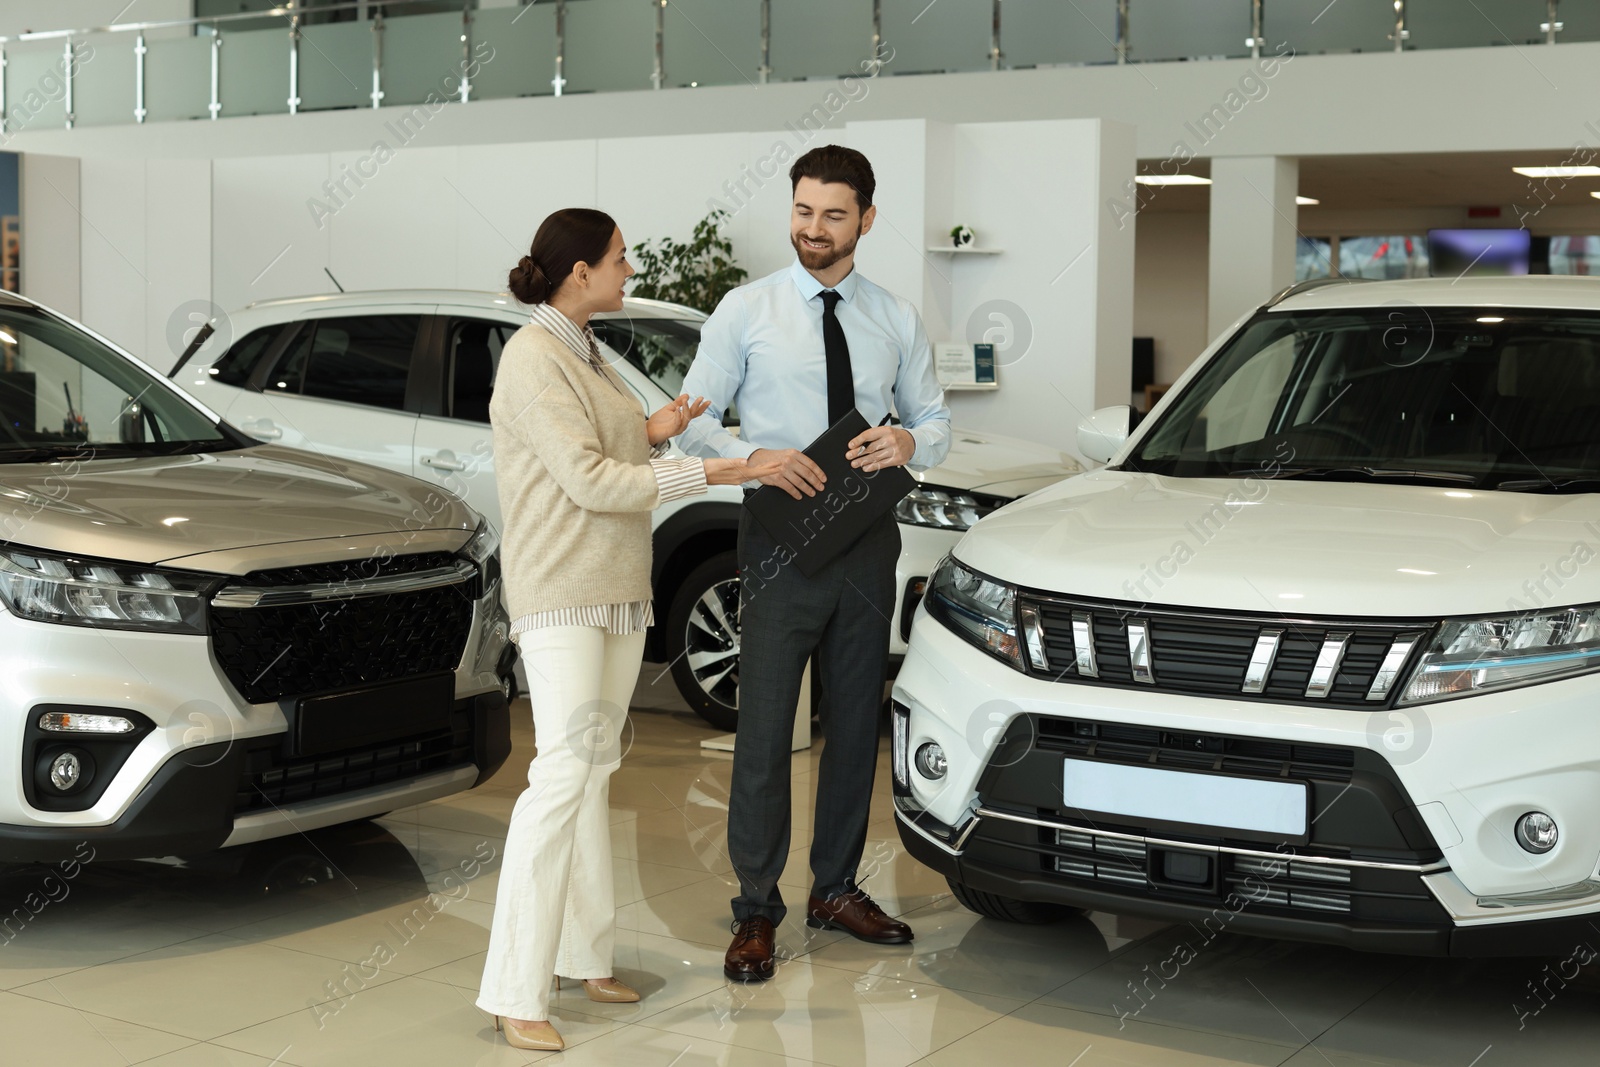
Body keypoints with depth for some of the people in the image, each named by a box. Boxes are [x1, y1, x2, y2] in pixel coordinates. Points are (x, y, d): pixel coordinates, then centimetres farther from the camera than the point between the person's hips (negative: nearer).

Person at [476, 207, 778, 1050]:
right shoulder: (532, 359, -14)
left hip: (618, 592, 9)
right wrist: (710, 473, -19)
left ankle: (584, 956, 19)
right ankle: (518, 994, -12)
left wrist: (650, 433, -3)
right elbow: (586, 481, -20)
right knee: (561, 775, -14)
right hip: (559, 593, -9)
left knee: (594, 774, 11)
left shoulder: (584, 353, 15)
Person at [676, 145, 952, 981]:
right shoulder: (745, 312, 0)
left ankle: (836, 889, 28)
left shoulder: (896, 321, 10)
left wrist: (909, 442, -9)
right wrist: (755, 458, -20)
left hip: (867, 540, 4)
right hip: (781, 538, -4)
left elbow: (936, 420, 15)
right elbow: (694, 421, -1)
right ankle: (756, 911, 8)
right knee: (764, 732, -4)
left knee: (855, 724, 12)